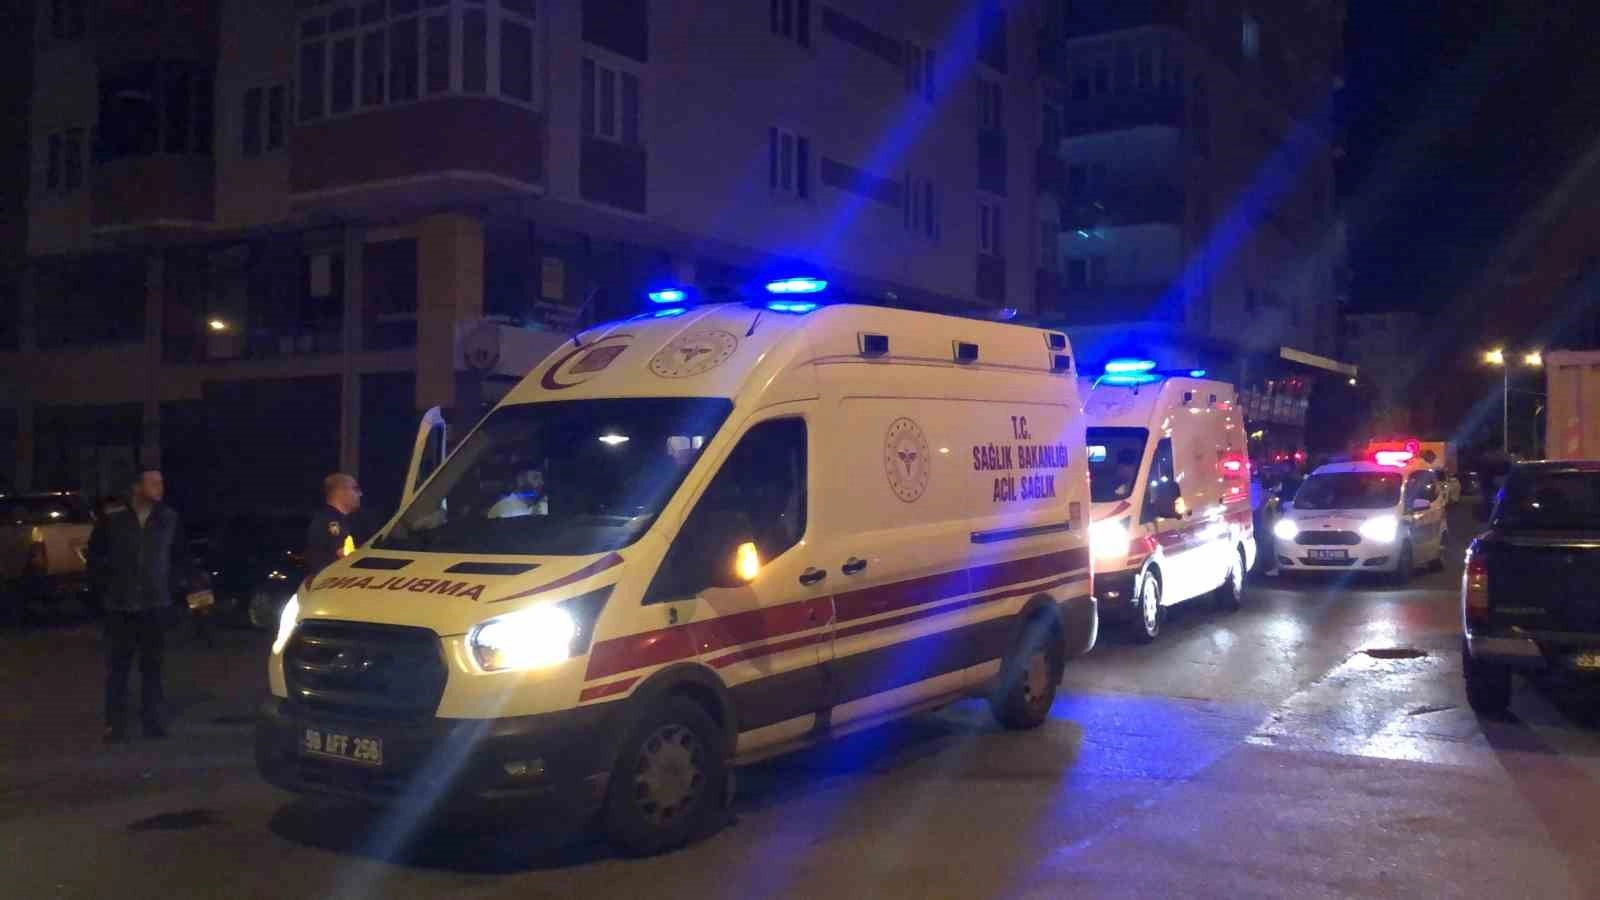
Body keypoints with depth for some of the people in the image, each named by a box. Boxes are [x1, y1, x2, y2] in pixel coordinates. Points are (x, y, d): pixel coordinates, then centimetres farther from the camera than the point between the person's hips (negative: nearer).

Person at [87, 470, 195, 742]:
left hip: (155, 604, 1)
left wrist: (176, 585, 3)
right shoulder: (112, 518, -4)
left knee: (152, 665, 8)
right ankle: (115, 725, 10)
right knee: (117, 666, 3)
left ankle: (153, 721, 15)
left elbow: (180, 557, 12)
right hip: (120, 605, -1)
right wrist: (105, 586, 3)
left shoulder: (170, 519, 1)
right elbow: (95, 555, 6)